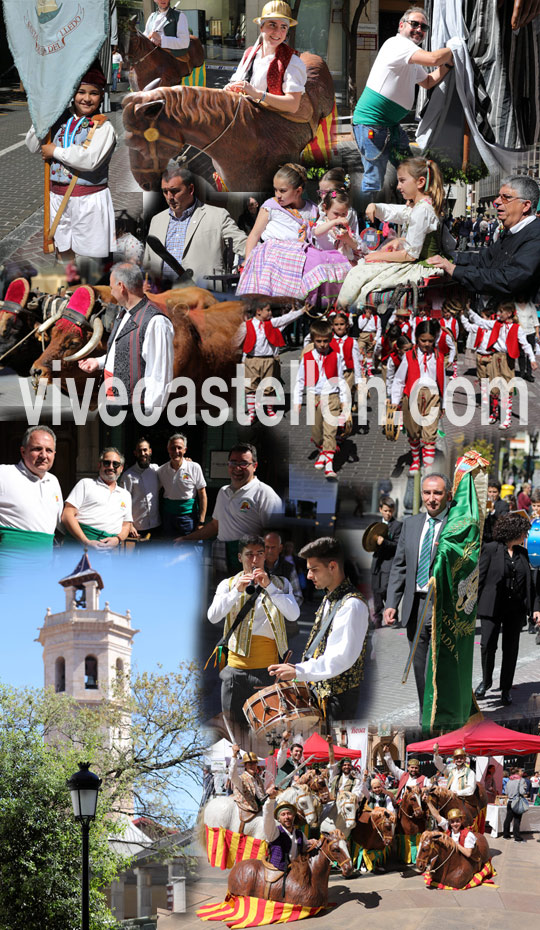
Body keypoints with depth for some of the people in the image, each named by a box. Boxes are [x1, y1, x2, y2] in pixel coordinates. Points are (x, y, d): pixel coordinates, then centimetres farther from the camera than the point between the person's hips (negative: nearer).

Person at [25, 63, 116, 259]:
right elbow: (33, 147, 11)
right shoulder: (61, 120, 8)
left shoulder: (103, 126, -10)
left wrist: (55, 151, -13)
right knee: (65, 250, 15)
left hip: (89, 200, -5)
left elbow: (90, 159, -25)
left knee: (90, 256, 1)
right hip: (58, 197, 6)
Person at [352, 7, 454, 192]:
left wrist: (448, 65, 18)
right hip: (371, 125, -11)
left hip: (392, 125, 11)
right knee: (374, 179, -12)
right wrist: (451, 51, -7)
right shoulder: (397, 44, -14)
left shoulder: (412, 61, 19)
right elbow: (432, 59, -27)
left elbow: (428, 82, 34)